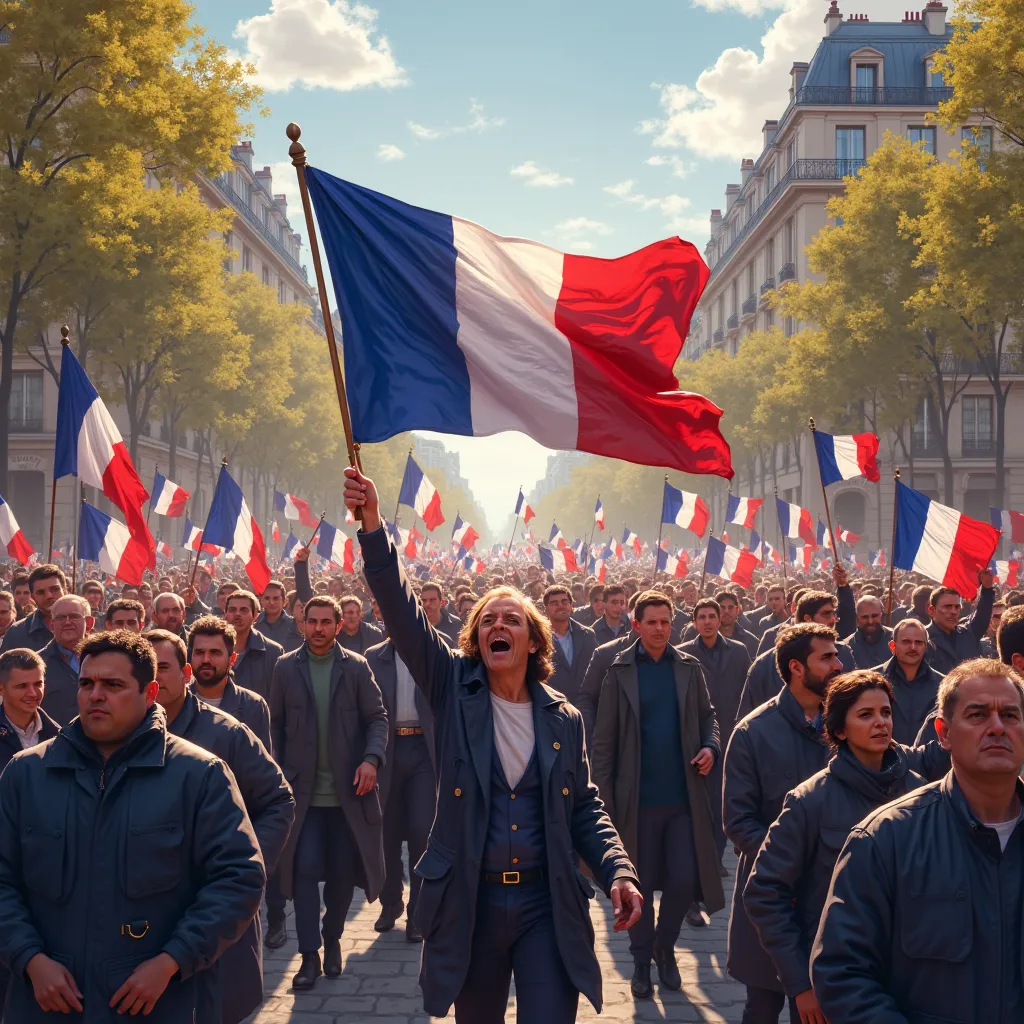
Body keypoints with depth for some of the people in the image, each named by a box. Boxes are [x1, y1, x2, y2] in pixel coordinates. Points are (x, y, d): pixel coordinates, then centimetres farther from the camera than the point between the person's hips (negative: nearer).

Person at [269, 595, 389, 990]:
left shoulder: (356, 667, 0)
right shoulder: (286, 667, 3)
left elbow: (378, 718, 1)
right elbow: (276, 723, 6)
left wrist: (372, 758, -15)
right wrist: (278, 772, 0)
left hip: (347, 790, 0)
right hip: (303, 789, 0)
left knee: (344, 870, 8)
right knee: (305, 868, -5)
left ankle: (332, 939, 29)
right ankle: (310, 955, 2)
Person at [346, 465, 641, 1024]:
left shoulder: (563, 719, 4)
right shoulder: (454, 689, 0)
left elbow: (585, 806, 10)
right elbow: (402, 610, -12)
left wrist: (617, 870, -6)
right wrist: (372, 525, -23)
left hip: (548, 905, 0)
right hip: (468, 902, 0)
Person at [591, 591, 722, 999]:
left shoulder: (689, 668, 3)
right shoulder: (620, 671, -3)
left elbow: (707, 716, 13)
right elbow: (604, 740, -2)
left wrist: (711, 746, -8)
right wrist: (604, 797, -6)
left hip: (683, 796, 2)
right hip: (638, 798, -1)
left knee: (684, 880, 2)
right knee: (640, 886, 8)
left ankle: (665, 946, 28)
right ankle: (642, 959, 26)